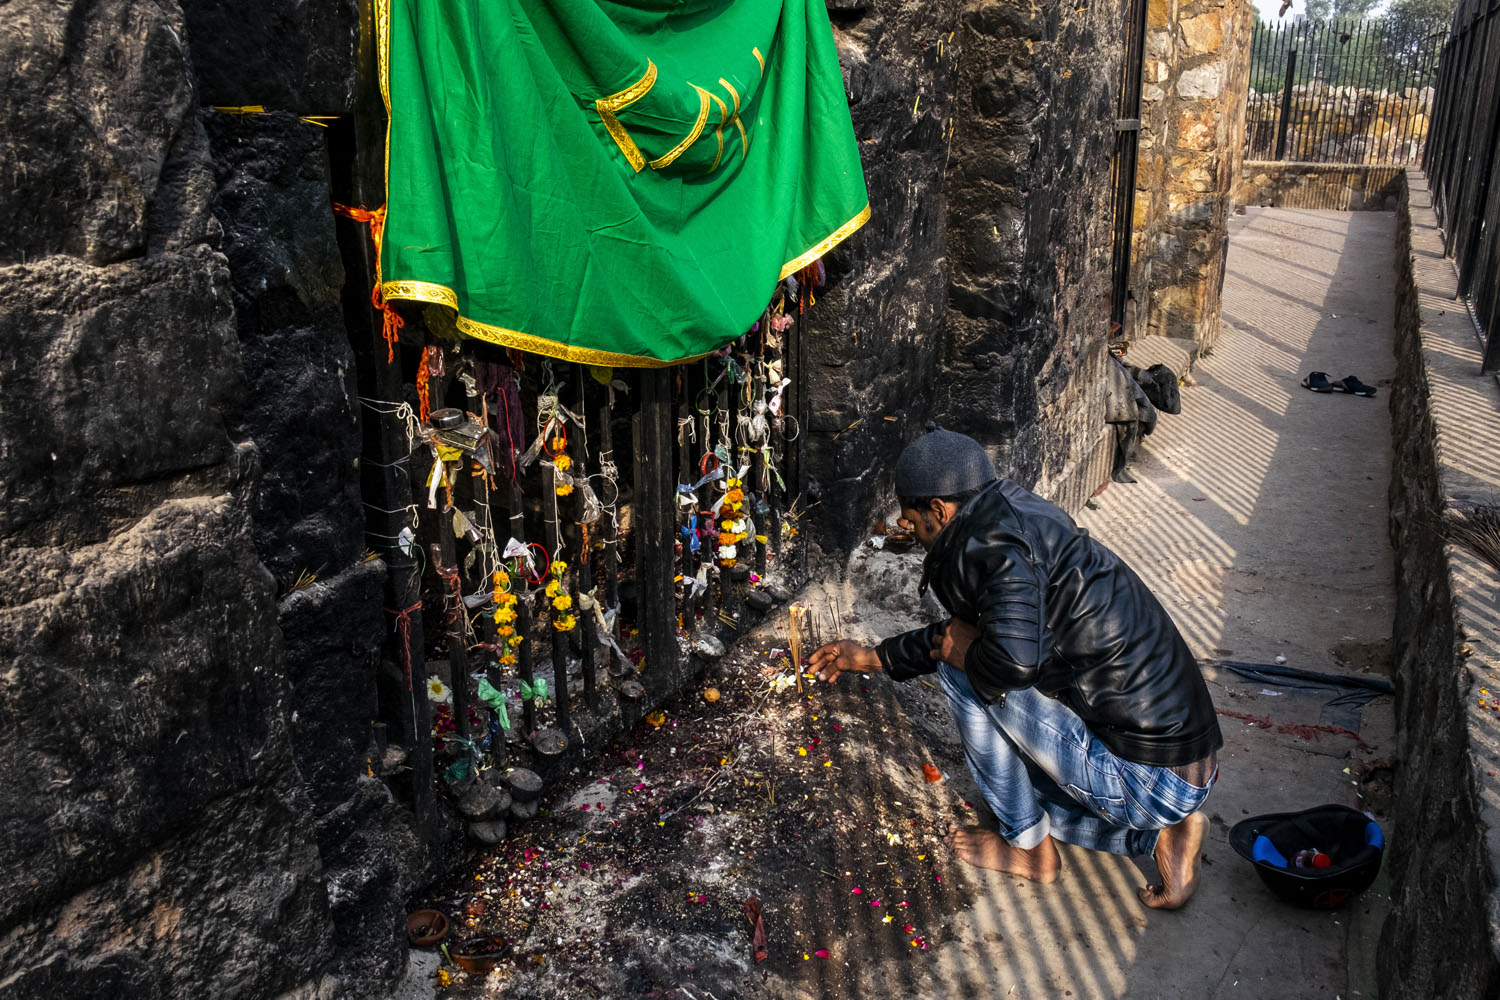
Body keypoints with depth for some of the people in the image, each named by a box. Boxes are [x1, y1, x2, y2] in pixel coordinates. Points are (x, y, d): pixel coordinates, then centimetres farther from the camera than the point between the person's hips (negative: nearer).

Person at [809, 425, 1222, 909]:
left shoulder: (997, 539, -20)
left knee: (964, 670, -8)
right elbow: (964, 630, 25)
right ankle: (1162, 832, 14)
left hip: (1147, 779, -10)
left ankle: (1028, 848, 8)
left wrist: (966, 651, -13)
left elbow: (1014, 658, -37)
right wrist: (874, 657, 33)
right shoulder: (1019, 513, 10)